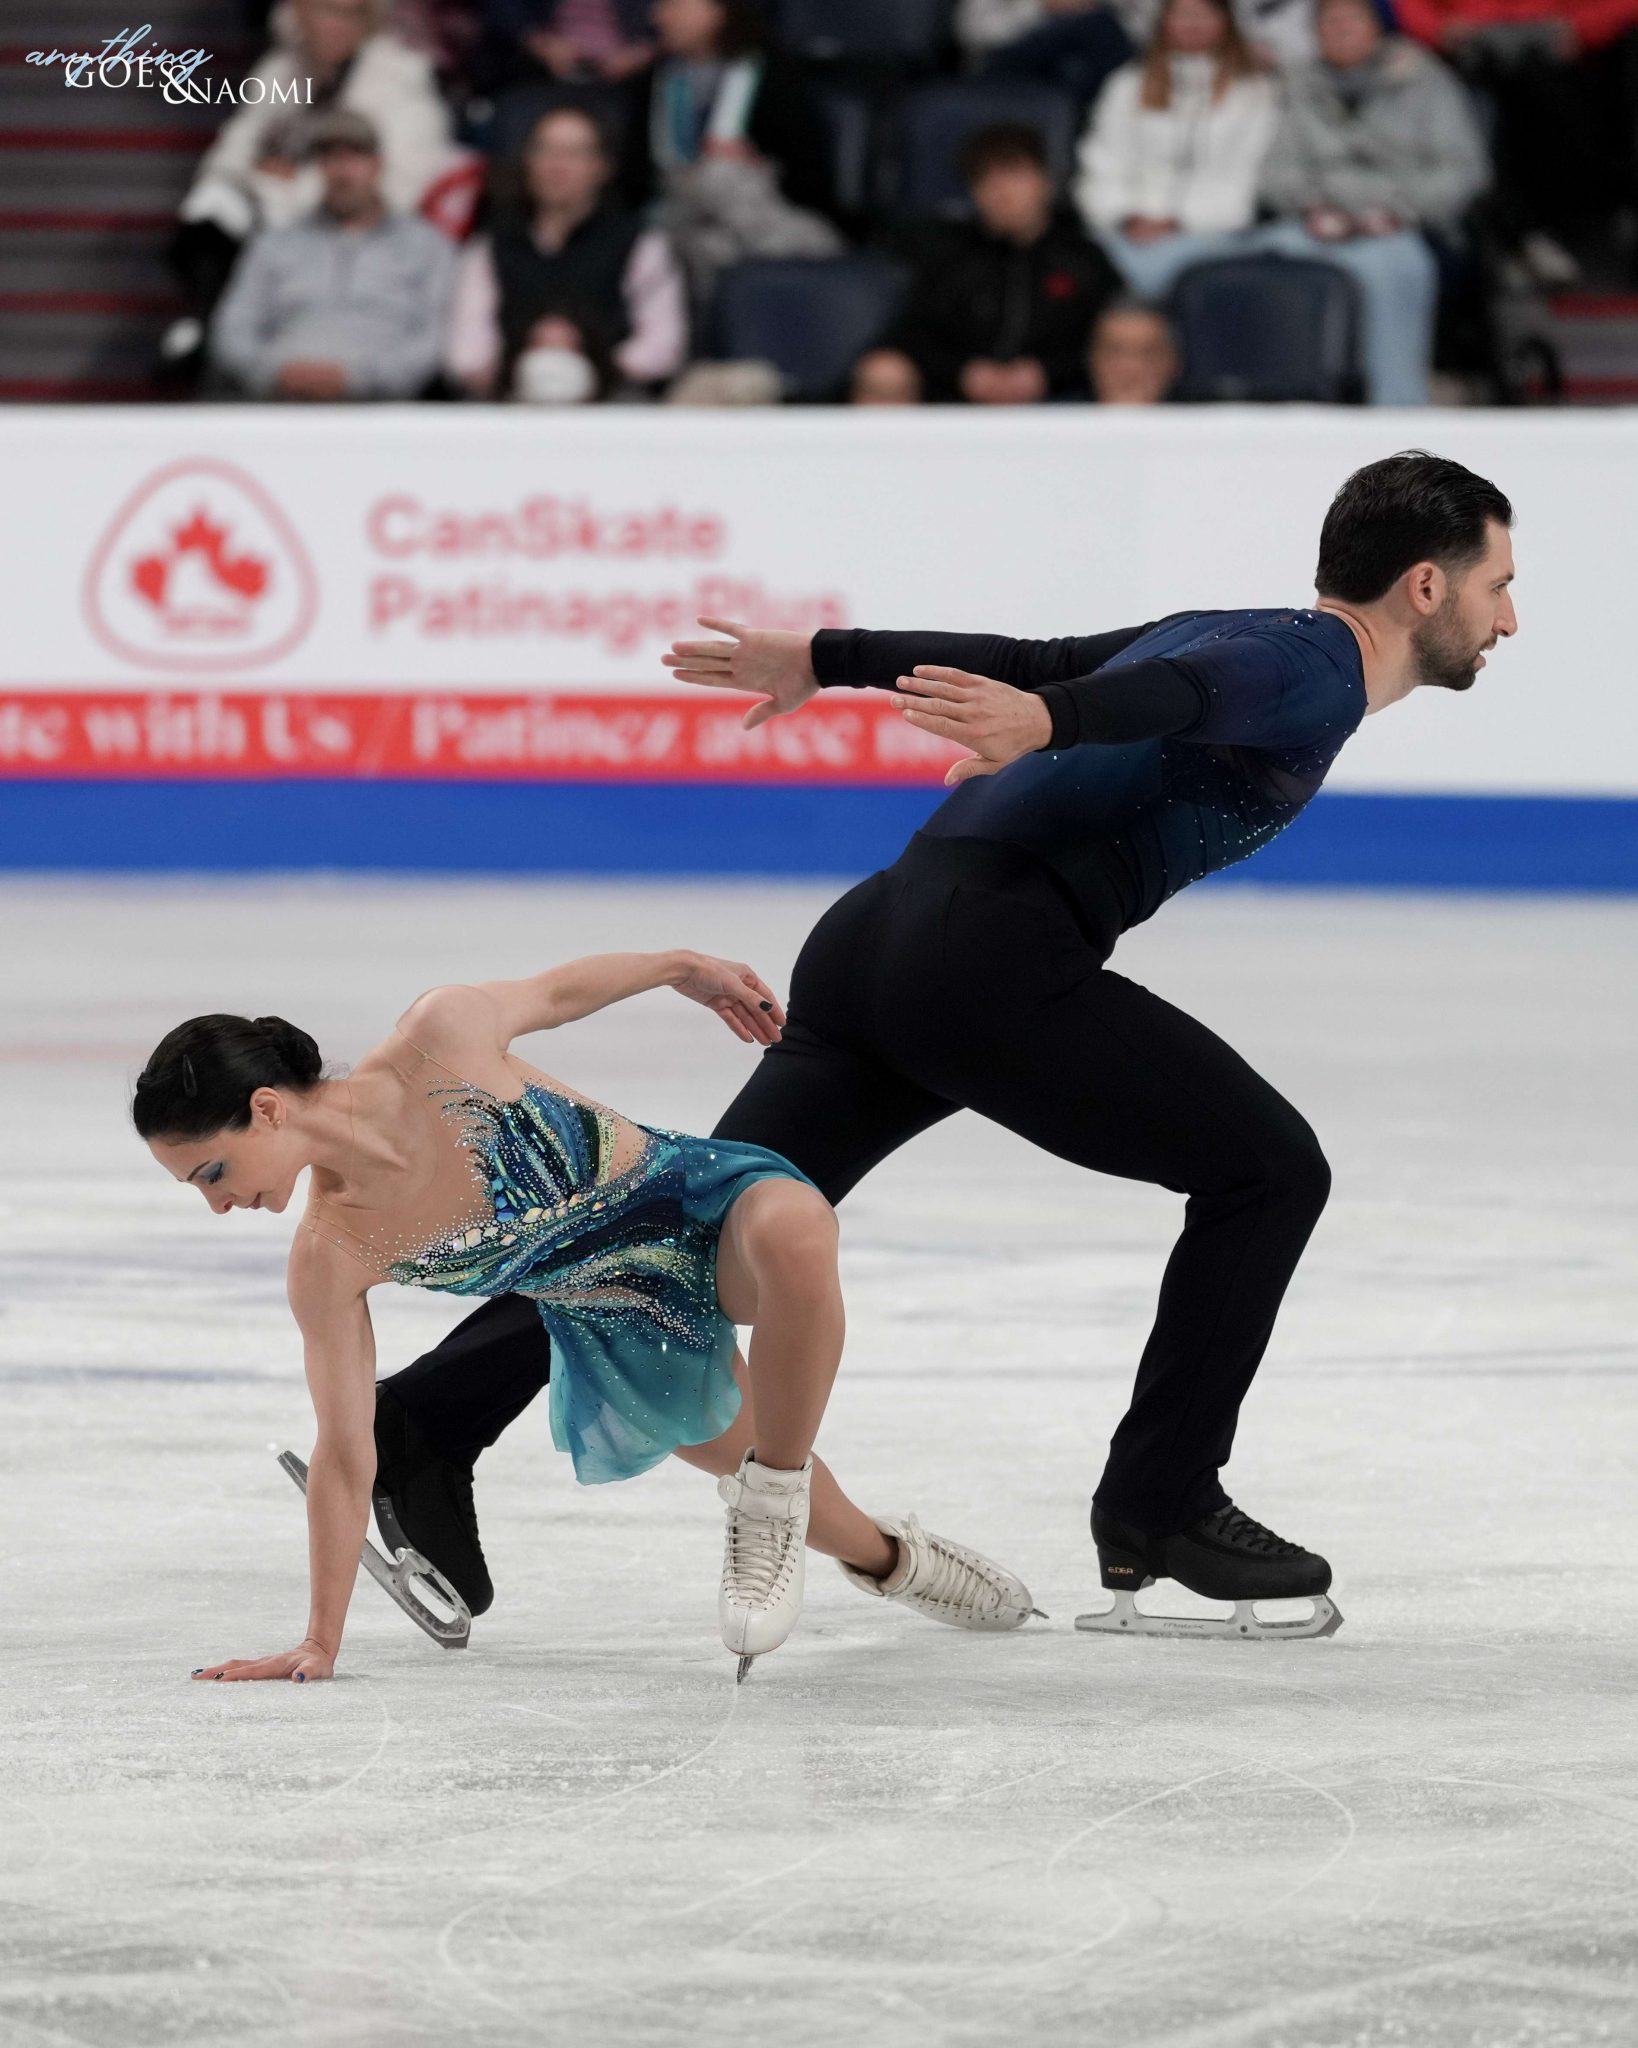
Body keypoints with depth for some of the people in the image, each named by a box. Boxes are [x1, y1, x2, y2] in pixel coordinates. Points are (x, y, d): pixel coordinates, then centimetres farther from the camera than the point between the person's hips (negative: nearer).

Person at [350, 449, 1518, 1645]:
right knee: (1268, 1171, 0)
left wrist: (827, 660, 41)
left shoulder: (1230, 635, 25)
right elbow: (1183, 692, -23)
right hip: (996, 957, -9)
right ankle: (1160, 1510, 4)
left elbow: (1024, 657, 33)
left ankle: (422, 1427, 0)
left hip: (877, 931, 9)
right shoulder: (1318, 672, -2)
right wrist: (1049, 720, -43)